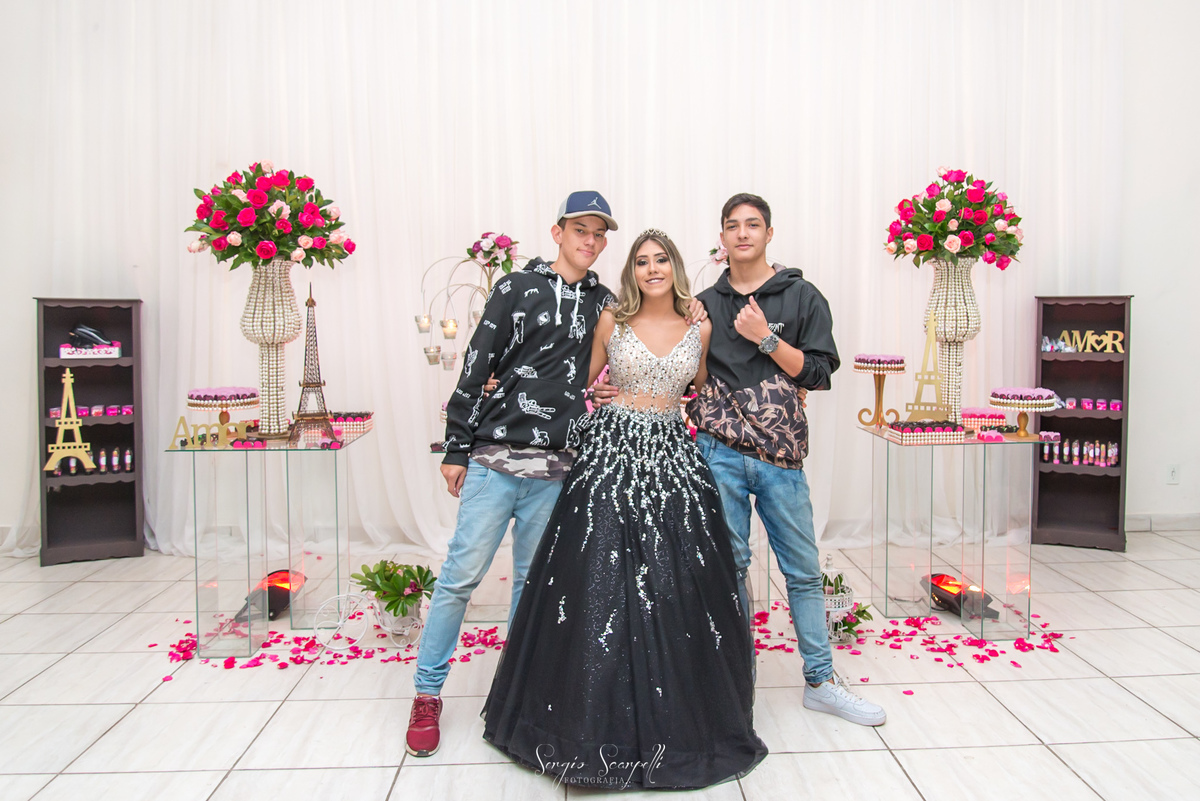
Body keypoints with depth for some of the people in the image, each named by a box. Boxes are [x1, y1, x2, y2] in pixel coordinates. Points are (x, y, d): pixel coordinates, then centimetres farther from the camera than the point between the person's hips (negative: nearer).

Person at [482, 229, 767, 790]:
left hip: (672, 457, 1)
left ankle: (677, 721, 21)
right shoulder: (612, 322, 4)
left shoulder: (699, 329, 8)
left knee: (675, 588, 1)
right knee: (600, 583, -1)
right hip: (611, 452, -1)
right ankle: (600, 720, 17)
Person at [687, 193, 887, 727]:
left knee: (804, 571, 6)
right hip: (719, 453, 1)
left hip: (780, 457, 0)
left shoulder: (803, 297, 6)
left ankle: (820, 681, 20)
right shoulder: (705, 305, 11)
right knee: (730, 567, 6)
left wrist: (766, 338, -11)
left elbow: (819, 372, -2)